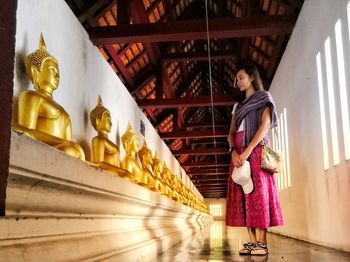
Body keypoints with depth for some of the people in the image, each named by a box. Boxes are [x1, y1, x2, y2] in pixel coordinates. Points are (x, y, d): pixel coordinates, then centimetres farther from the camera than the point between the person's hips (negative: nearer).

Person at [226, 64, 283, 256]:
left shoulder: (264, 97, 6)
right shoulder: (238, 105, 23)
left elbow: (264, 126, -8)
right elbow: (231, 133, 14)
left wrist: (247, 151, -19)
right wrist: (234, 152, -7)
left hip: (256, 151, -6)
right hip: (239, 153, 6)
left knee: (258, 193, -11)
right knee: (243, 196, -2)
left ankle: (262, 243, -12)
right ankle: (252, 242, -2)